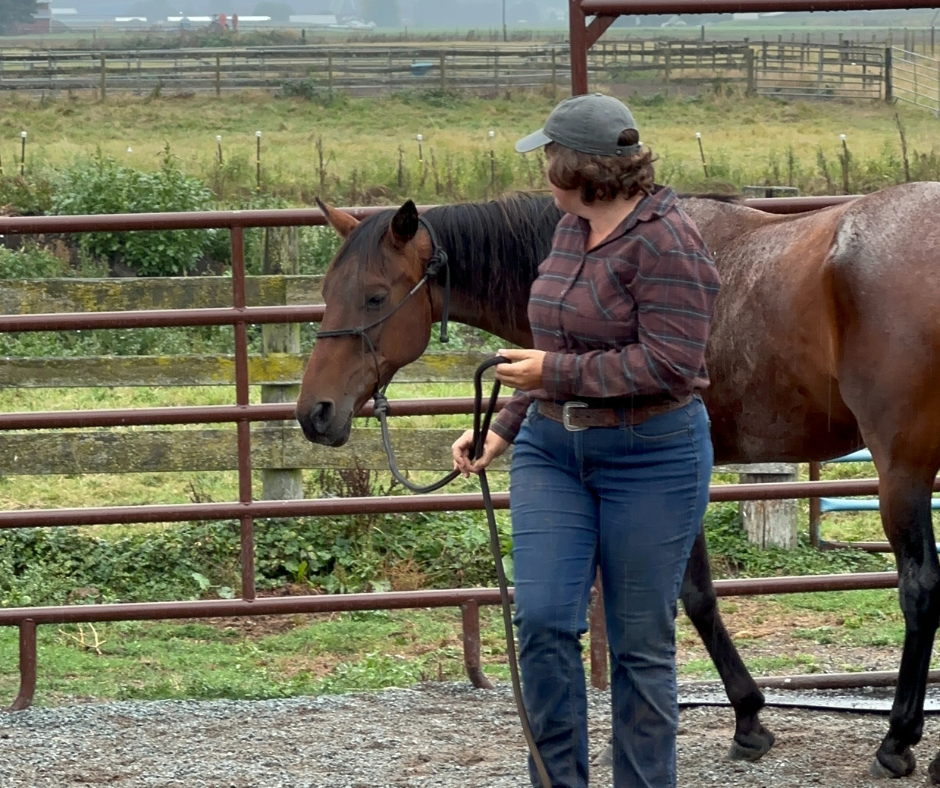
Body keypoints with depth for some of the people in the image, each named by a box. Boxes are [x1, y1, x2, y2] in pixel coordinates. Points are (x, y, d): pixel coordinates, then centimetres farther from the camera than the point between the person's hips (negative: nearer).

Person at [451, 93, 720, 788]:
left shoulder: (665, 242, -16)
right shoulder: (573, 230, 10)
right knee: (544, 620, -5)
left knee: (641, 643, 2)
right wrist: (503, 429, 15)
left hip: (650, 457, -7)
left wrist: (556, 372, -19)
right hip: (552, 449, 7)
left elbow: (667, 364, -22)